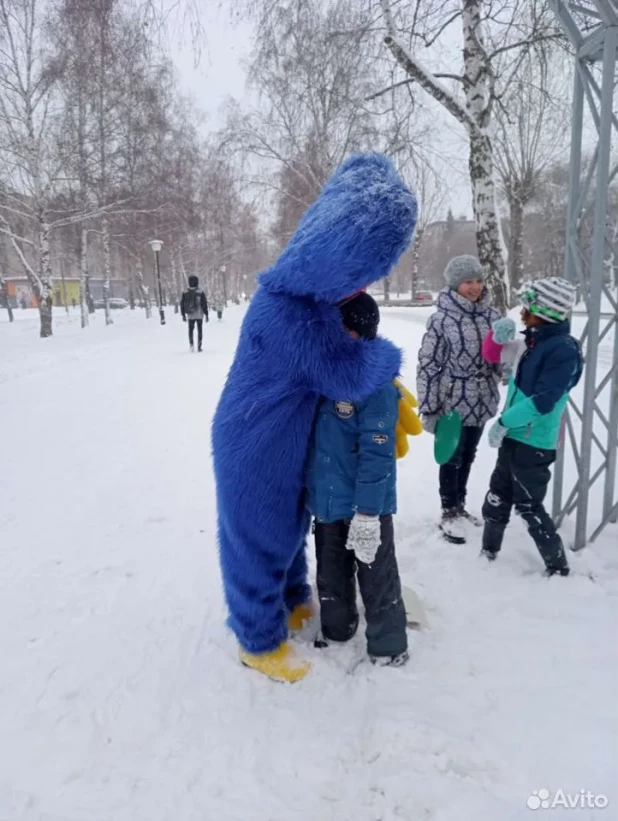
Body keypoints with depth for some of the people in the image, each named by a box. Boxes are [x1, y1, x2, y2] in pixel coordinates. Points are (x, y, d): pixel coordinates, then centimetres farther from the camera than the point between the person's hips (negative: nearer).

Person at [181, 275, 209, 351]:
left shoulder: (185, 293, -1)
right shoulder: (200, 292, -10)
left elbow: (182, 304, 4)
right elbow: (204, 304, -8)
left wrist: (183, 315, 13)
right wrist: (206, 314, 0)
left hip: (190, 315, 2)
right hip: (199, 315, -2)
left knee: (190, 330, 13)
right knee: (199, 330, 9)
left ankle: (191, 343, -5)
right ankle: (199, 346, 8)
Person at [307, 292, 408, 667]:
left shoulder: (377, 386, -20)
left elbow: (377, 454, -23)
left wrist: (367, 513, -23)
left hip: (365, 506, -7)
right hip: (327, 500, 8)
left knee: (378, 580, 11)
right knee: (331, 576, 24)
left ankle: (388, 648, 31)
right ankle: (335, 632, 46)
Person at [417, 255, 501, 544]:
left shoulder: (492, 316, 1)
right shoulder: (442, 320, -14)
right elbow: (428, 366, -13)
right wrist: (428, 409, -14)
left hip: (481, 402, 5)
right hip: (452, 404, -5)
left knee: (468, 458, 20)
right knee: (452, 459, 8)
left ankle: (459, 505, 39)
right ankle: (449, 513, 26)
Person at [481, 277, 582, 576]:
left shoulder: (563, 349, -20)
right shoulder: (538, 341, 7)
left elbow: (543, 401, -25)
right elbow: (520, 384, 18)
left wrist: (504, 421, -18)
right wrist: (503, 342, 3)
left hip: (533, 444, -9)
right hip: (514, 437, 9)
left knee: (529, 507, 2)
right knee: (497, 497, 18)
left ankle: (558, 566, 19)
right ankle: (488, 551, 35)